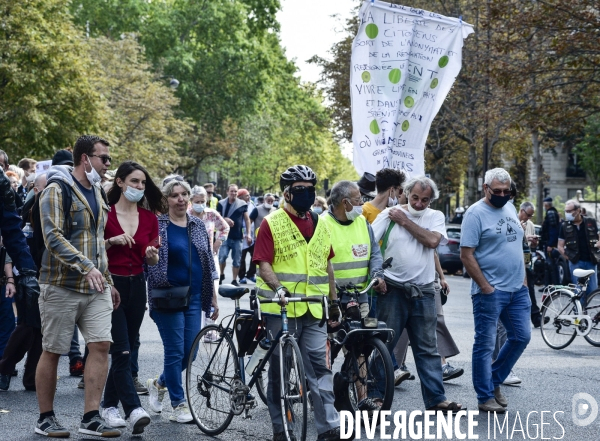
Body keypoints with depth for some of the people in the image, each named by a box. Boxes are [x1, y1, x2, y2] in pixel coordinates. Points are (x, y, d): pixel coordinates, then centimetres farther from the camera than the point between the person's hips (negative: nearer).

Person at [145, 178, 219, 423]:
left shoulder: (198, 226, 10)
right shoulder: (157, 225, -4)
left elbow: (209, 262, 14)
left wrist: (213, 297, 13)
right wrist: (144, 297, -13)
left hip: (194, 297, 5)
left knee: (190, 351, 6)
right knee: (175, 351, -3)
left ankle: (158, 384, 30)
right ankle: (179, 405, 7)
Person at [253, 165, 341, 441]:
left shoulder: (320, 226, 13)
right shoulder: (272, 224, -4)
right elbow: (263, 264, -10)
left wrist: (334, 301, 19)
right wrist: (278, 288, -27)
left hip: (314, 310, 4)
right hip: (281, 309, -4)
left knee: (320, 367, -3)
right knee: (280, 369, 6)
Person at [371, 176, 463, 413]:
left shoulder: (436, 217, 7)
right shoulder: (390, 214, 0)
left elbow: (432, 240, -12)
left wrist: (405, 221, -7)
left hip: (423, 293, 2)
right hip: (393, 290, -2)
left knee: (428, 349, 7)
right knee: (383, 346, 2)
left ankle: (436, 399, 11)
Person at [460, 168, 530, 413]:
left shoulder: (510, 209, 13)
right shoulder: (476, 213, -10)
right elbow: (466, 255, -14)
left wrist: (523, 278, 13)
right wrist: (485, 287, -16)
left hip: (518, 290, 8)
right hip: (490, 291, -7)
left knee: (521, 337, 9)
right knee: (485, 344, -1)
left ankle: (494, 381, 25)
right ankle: (485, 397, 7)